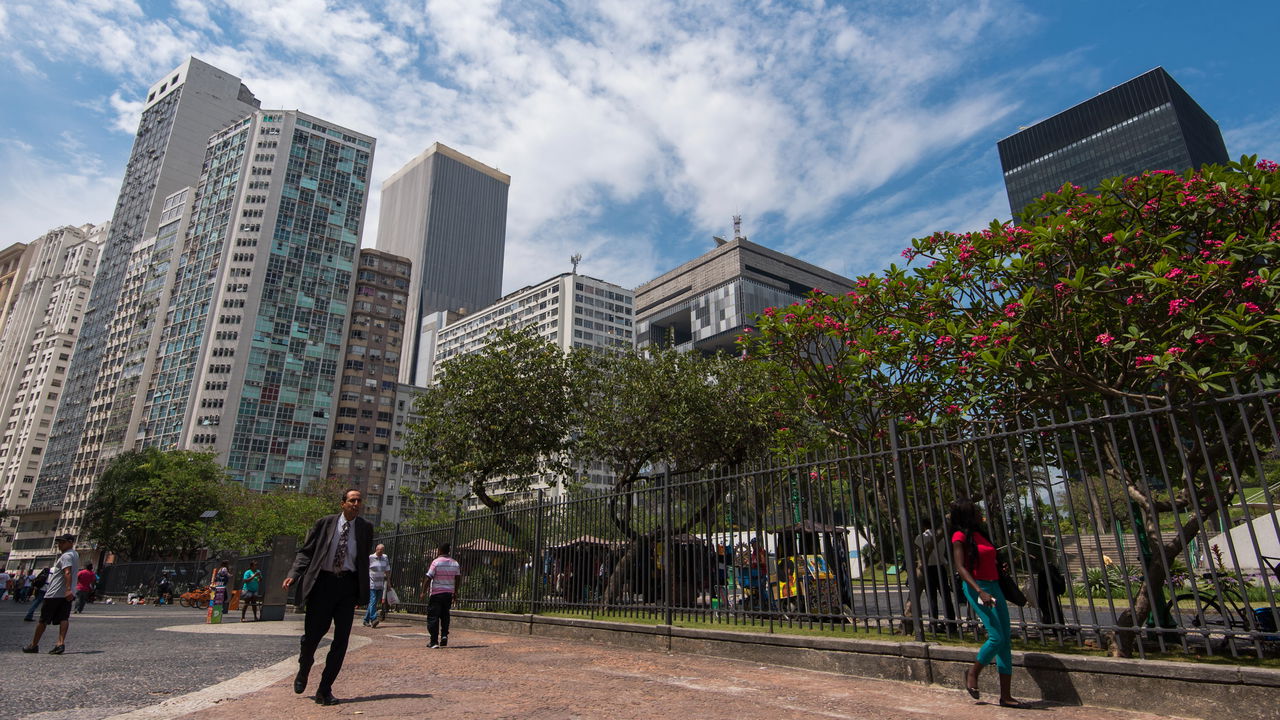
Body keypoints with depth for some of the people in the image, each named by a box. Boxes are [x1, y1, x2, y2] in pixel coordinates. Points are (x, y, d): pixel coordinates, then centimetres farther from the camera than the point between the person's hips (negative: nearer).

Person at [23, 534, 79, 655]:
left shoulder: (66, 556, -15)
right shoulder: (75, 554, 16)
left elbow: (67, 573, -28)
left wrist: (68, 589, -37)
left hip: (55, 593, -8)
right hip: (67, 594, 8)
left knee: (43, 619, 6)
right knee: (64, 618, -1)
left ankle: (34, 645, 18)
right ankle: (61, 643, -14)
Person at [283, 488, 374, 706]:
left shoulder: (365, 527, 5)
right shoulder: (325, 523, 1)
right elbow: (306, 551, 4)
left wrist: (364, 588, 10)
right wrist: (294, 574, -11)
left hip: (348, 584, 1)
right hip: (323, 582, -1)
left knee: (341, 639, 0)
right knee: (312, 633, 8)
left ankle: (325, 690, 13)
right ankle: (303, 672, 40)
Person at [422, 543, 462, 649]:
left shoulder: (436, 562, -8)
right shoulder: (455, 563, 7)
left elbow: (428, 578, -10)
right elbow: (458, 579, 9)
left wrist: (423, 591, 0)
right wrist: (455, 592, 18)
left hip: (436, 593, -5)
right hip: (449, 593, 5)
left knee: (433, 617, 3)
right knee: (445, 616, 18)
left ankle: (434, 641, 1)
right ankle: (444, 635, 4)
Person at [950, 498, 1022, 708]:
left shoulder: (980, 533, 15)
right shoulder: (960, 536, -9)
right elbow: (960, 568, -16)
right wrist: (980, 591, -25)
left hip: (993, 586, 8)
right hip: (976, 587, -8)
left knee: (1006, 640, 5)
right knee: (997, 637, -13)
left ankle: (1005, 695, 11)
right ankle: (972, 674, 11)